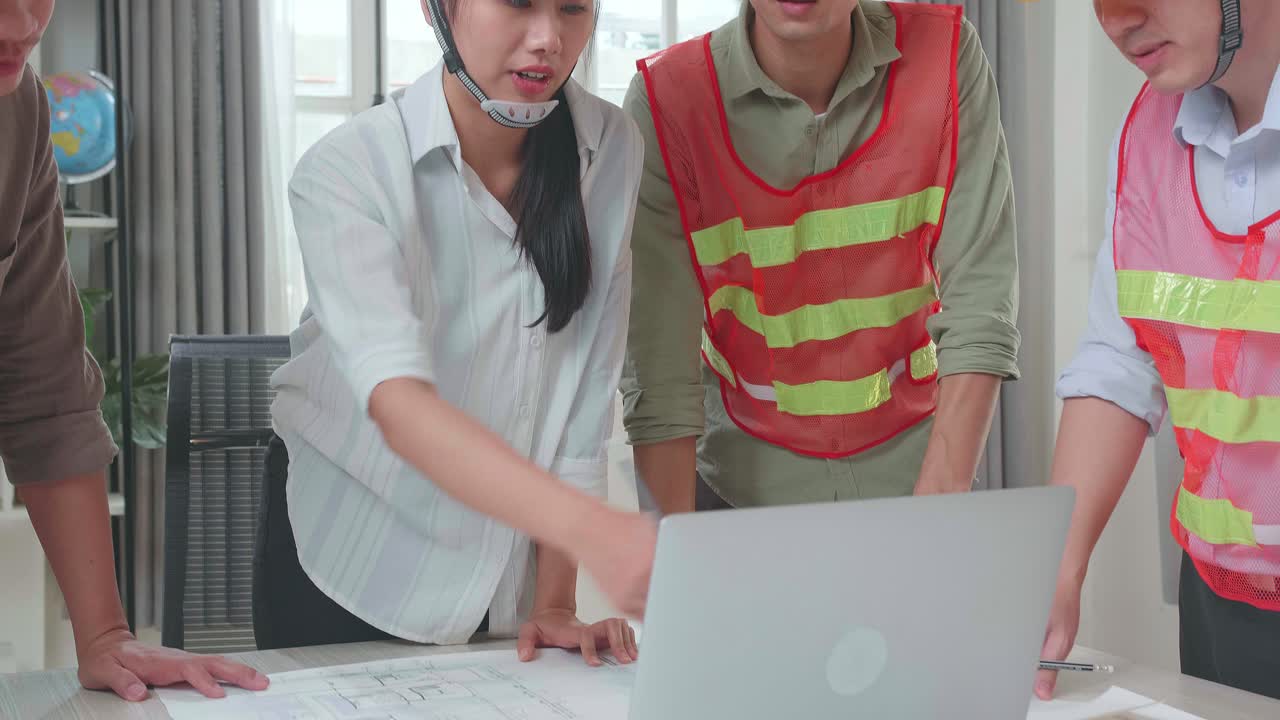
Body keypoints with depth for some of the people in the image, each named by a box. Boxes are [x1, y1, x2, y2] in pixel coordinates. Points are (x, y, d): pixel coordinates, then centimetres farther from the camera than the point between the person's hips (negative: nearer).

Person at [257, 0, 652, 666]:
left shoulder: (612, 149, -8)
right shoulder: (345, 172, -21)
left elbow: (587, 385, -8)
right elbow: (397, 403, -34)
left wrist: (554, 601, -12)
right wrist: (590, 528, -48)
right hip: (347, 575, -3)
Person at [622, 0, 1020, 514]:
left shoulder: (947, 55, -12)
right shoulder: (665, 100, -16)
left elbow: (979, 297, -15)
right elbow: (658, 370, -18)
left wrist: (941, 501, -23)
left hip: (915, 466, 1)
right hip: (744, 482, -1)